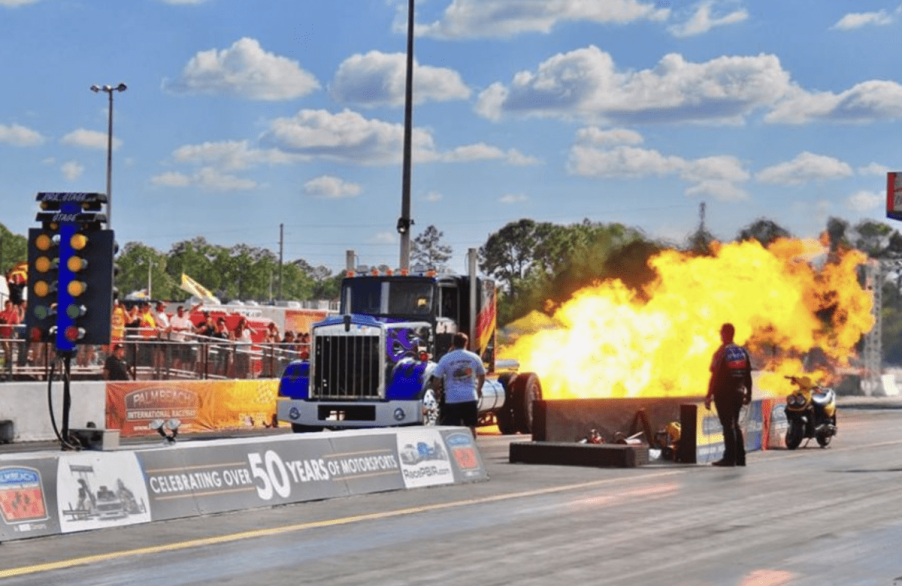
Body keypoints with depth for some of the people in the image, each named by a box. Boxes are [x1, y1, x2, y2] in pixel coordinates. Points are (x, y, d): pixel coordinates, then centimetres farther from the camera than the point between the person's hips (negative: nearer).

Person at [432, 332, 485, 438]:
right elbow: (482, 375, 17)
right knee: (471, 426, 13)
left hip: (452, 398, -2)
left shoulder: (445, 359, -3)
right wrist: (479, 389, 35)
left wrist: (438, 390, 15)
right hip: (471, 397, 2)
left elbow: (437, 378, -5)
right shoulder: (474, 358, 4)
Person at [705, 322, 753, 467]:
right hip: (738, 394, 6)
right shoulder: (743, 351, 6)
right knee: (735, 425, 16)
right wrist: (748, 394, 17)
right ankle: (740, 457, 15)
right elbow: (748, 376, 9)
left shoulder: (721, 352, -11)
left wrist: (708, 396, -12)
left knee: (728, 425, -4)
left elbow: (715, 376, -14)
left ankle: (730, 457, -6)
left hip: (723, 394, -6)